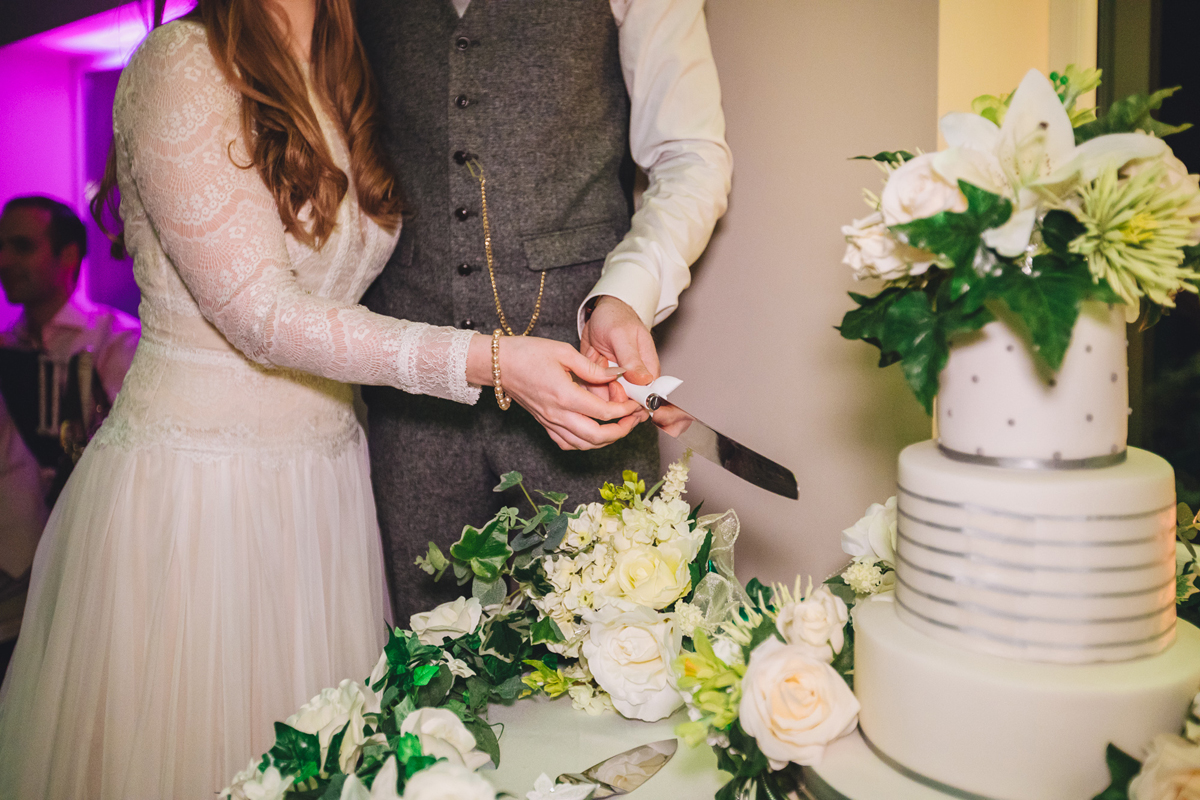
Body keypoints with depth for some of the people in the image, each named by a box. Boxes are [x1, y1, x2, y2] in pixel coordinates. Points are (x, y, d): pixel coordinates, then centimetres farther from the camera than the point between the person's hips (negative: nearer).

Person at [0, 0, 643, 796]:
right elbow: (260, 314, -19)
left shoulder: (348, 89, 10)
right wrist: (488, 362, -28)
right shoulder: (179, 64, -12)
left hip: (327, 462, 6)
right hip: (197, 474, -6)